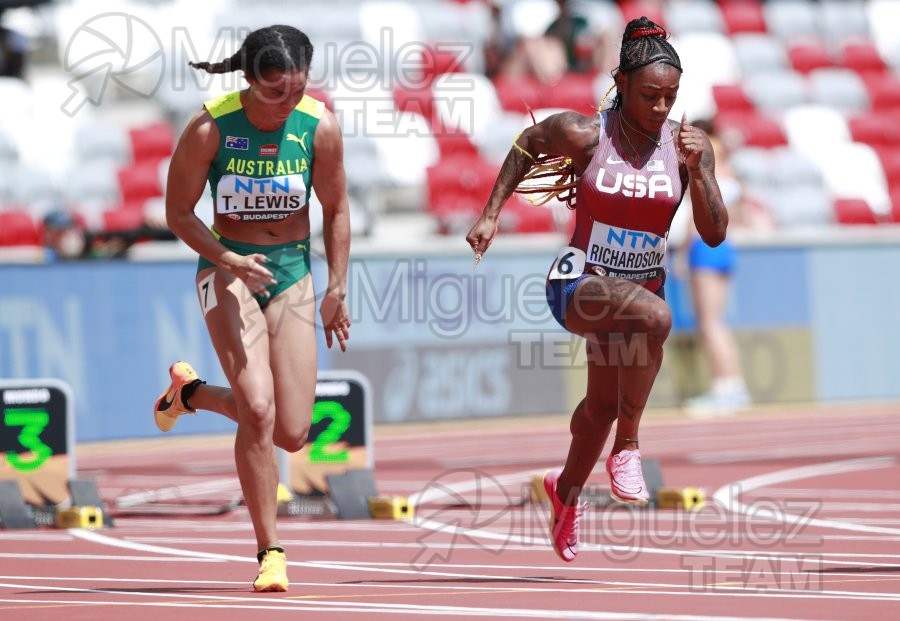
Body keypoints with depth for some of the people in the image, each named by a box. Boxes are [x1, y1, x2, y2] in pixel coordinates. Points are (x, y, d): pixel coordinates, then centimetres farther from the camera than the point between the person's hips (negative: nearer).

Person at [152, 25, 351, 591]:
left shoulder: (320, 127, -9)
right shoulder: (210, 129, -15)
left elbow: (336, 209, 5)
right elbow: (179, 212, -5)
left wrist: (336, 290, 3)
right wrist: (228, 259, -20)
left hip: (293, 271, 3)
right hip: (229, 269, -3)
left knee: (291, 433, -1)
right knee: (259, 409, -20)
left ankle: (191, 391, 29)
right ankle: (270, 551, -8)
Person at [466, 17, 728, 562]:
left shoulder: (689, 145, -6)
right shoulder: (584, 134, -13)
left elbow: (715, 235, -6)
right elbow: (526, 146, 8)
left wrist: (696, 171, -20)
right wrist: (491, 214, 6)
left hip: (643, 286, 5)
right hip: (579, 284, -5)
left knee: (604, 404, 18)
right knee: (654, 314, -36)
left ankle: (567, 489, 50)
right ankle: (627, 447, -21)